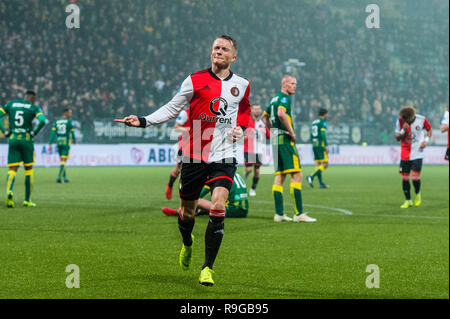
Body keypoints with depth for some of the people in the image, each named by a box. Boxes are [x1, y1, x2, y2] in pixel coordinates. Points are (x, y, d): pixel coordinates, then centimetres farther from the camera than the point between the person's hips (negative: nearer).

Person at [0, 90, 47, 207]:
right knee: (28, 169, 13)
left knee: (12, 170, 2)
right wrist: (35, 132, -4)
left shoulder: (11, 104, 11)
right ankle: (27, 200, 14)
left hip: (12, 140, 2)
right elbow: (42, 120, -17)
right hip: (26, 140, -2)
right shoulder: (34, 108, 1)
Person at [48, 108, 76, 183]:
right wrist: (74, 140, 17)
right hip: (66, 143, -5)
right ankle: (59, 176, -18)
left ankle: (65, 177, 22)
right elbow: (72, 132, -3)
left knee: (62, 160, 16)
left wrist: (50, 144, 0)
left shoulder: (56, 122, 9)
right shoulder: (69, 121, -4)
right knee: (63, 161, -5)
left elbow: (53, 133, 2)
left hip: (58, 143, 5)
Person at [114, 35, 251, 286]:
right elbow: (171, 109, 5)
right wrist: (142, 121, -6)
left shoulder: (242, 85, 7)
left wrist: (241, 129, 2)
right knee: (187, 213, 8)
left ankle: (208, 268, -6)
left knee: (218, 208, -17)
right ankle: (187, 243, 45)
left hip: (224, 157, 0)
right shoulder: (195, 80, 1)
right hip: (195, 155, 0)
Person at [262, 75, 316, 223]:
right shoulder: (284, 98, -10)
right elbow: (281, 114, -29)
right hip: (285, 140, -10)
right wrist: (291, 132, -20)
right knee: (296, 175, -10)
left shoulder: (275, 99, 19)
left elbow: (264, 117, 29)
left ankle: (279, 213, 7)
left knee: (279, 176, 8)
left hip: (276, 139, 10)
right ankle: (299, 213, -14)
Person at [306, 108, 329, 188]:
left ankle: (321, 183, 4)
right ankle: (311, 177, -22)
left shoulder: (314, 122, 17)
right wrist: (326, 145, -21)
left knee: (318, 164, 6)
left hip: (314, 145, 8)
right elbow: (323, 134, -19)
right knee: (325, 164, -7)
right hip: (321, 145, -8)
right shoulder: (323, 122, -7)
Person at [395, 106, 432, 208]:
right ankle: (408, 200, 17)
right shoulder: (400, 121, -6)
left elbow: (429, 129, 10)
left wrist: (426, 140, -6)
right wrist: (403, 130, -20)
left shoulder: (421, 120, -9)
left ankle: (417, 194, 19)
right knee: (405, 178, 2)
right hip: (405, 154, 2)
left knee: (415, 177, -11)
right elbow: (397, 138, -2)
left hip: (417, 153, -2)